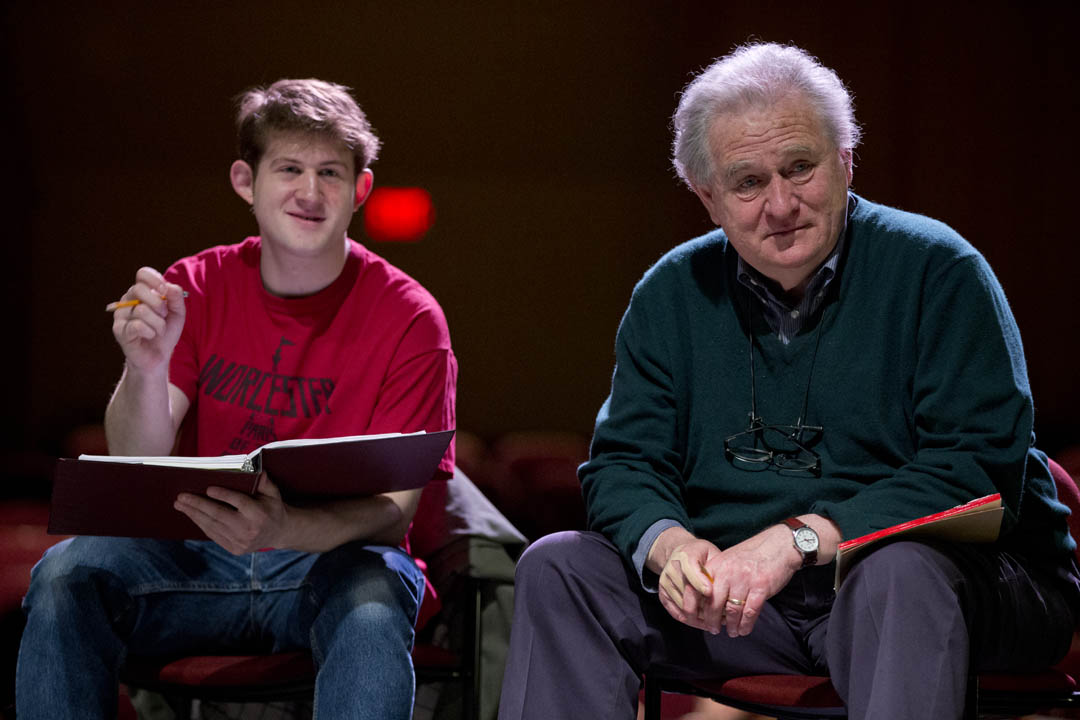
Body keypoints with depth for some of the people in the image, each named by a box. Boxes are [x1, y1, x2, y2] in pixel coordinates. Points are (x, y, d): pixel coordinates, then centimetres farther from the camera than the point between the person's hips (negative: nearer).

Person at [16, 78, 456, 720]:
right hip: (197, 558, 3)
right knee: (66, 574, -25)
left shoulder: (408, 317, -6)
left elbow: (394, 511, -13)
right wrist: (146, 368, -26)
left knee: (372, 611, -36)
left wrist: (282, 530, -35)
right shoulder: (196, 288, 3)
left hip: (336, 555, -2)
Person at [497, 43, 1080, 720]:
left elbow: (982, 473, -17)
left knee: (900, 573, -38)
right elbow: (623, 465, 7)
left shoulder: (938, 271, -8)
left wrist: (801, 538, -26)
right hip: (735, 589, 5)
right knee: (559, 567, -10)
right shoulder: (671, 295, 8)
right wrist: (668, 545, -18)